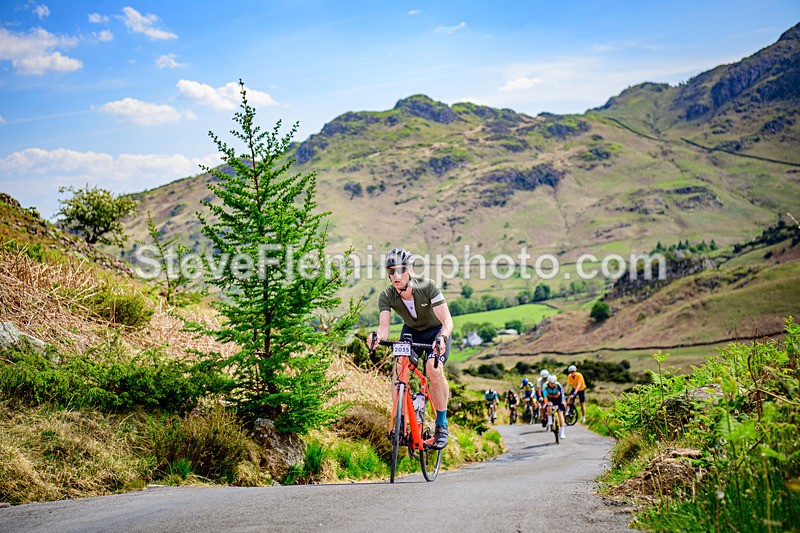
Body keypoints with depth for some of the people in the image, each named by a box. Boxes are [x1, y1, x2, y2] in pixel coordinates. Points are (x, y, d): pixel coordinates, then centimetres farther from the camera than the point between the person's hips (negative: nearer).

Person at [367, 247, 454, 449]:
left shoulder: (427, 287, -30)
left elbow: (447, 321, -36)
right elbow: (384, 327, -32)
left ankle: (441, 424, -13)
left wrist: (442, 338, -57)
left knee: (433, 369, -28)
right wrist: (378, 336, -56)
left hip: (436, 331, -3)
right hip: (411, 331, 3)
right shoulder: (387, 296, -22)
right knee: (399, 368, -22)